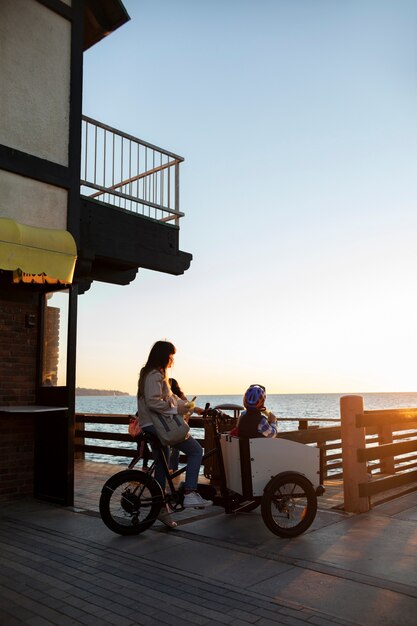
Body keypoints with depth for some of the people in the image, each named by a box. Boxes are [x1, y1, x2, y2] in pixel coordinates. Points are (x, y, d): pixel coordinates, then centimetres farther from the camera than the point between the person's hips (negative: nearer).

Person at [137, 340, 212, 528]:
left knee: (162, 466, 16)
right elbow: (153, 402, -26)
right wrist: (176, 409, -20)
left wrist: (186, 405, 8)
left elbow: (170, 396, 20)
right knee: (196, 450, -9)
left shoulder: (155, 374, 19)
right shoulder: (155, 375, -15)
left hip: (154, 426, 11)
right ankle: (190, 495, -11)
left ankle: (160, 508, 23)